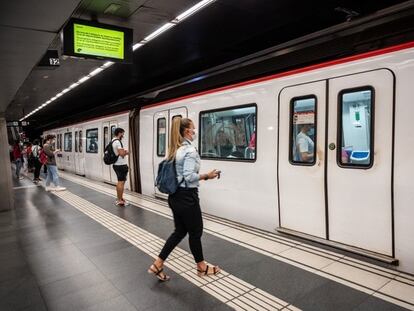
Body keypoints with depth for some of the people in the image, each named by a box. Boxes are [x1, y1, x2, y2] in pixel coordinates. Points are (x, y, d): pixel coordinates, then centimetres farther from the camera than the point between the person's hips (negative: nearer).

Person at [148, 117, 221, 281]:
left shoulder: (173, 149, 9)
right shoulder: (190, 150, -19)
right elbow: (189, 177, -24)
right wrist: (206, 176, -12)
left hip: (175, 196, 9)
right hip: (187, 197, -9)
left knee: (180, 231, 18)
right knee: (195, 232, 10)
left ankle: (157, 264, 20)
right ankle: (202, 267, 30)